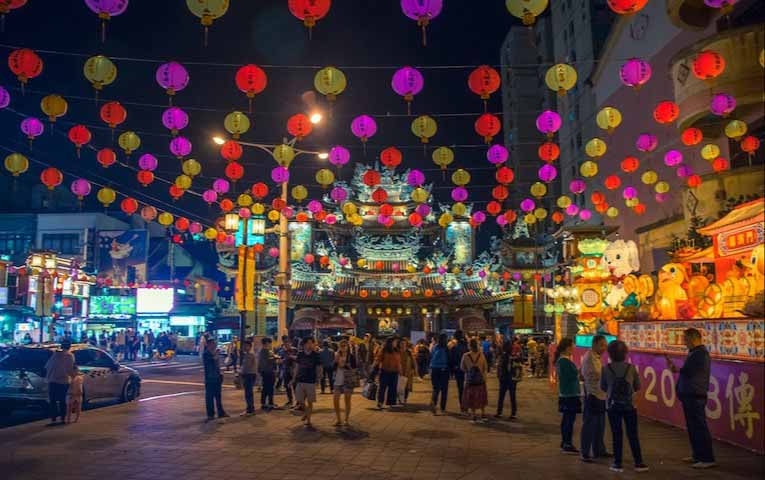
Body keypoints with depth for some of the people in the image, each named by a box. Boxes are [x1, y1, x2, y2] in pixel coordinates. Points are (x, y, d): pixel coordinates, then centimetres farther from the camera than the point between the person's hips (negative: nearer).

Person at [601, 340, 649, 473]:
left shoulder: (606, 369, -10)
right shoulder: (631, 368, -7)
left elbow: (603, 387, -1)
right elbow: (637, 386, 1)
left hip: (613, 406, -1)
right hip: (629, 405, 1)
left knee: (616, 435, 7)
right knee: (633, 435, 10)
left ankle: (617, 464, 10)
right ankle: (638, 463, 15)